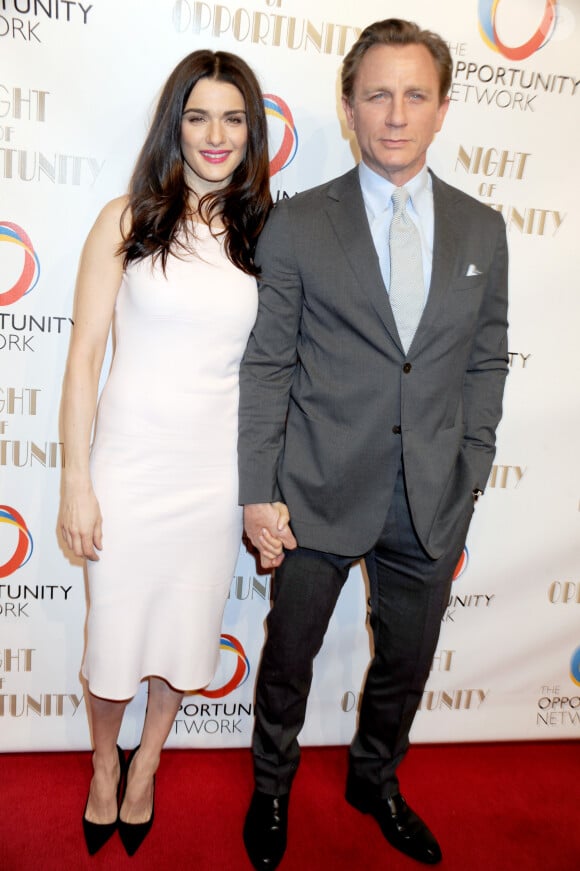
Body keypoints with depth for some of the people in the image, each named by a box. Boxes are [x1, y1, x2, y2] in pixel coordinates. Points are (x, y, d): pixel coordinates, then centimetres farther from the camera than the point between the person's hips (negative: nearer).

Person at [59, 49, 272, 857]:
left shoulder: (262, 233, 3)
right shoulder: (126, 221, -5)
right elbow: (85, 355, -5)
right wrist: (77, 482, -8)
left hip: (218, 469, 3)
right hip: (132, 460, -2)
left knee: (188, 619, 17)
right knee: (115, 624, 12)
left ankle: (147, 764, 45)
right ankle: (104, 763, 44)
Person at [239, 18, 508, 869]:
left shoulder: (482, 231, 5)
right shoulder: (296, 225, -4)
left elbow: (485, 364, 8)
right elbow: (265, 367, -5)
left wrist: (468, 481, 3)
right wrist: (257, 495, -7)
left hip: (432, 503, 3)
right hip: (321, 494, -2)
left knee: (406, 664, 20)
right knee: (288, 658, 16)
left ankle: (375, 780, 49)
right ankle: (272, 786, 45)